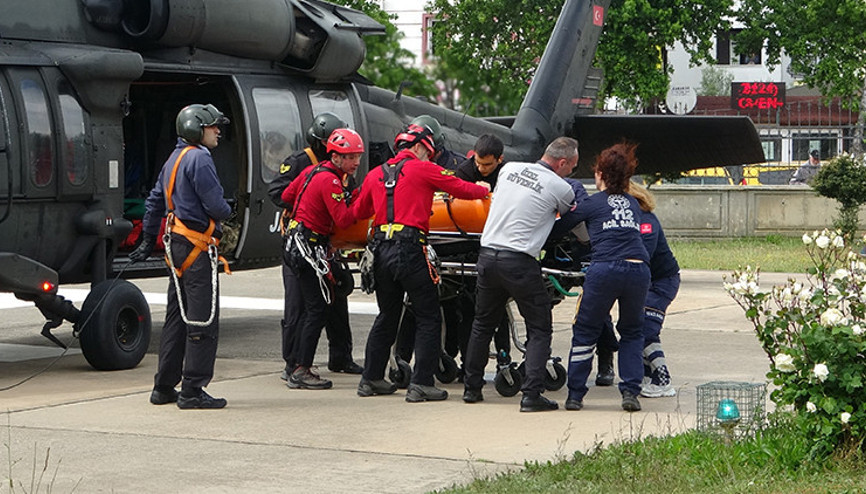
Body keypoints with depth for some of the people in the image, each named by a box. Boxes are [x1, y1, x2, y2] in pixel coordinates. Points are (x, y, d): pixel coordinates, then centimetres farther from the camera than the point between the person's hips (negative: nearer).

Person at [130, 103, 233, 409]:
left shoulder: (174, 159, 19)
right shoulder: (199, 158, -13)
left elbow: (155, 202, 25)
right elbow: (215, 204, -19)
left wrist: (148, 241, 32)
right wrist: (227, 212, 4)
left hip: (176, 245, 10)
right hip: (196, 246, -10)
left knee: (177, 318, 15)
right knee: (203, 321, -8)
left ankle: (164, 388, 20)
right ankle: (192, 391, -9)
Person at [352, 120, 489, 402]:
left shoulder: (375, 175, 15)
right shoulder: (422, 169, 0)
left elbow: (357, 212, 25)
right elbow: (461, 189, 3)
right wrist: (486, 191, 23)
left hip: (382, 251, 6)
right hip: (410, 251, -6)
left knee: (387, 316, 19)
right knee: (428, 318, 1)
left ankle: (371, 379, 22)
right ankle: (420, 384, -5)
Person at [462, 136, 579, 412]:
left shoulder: (509, 169, 10)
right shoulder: (560, 188, -4)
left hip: (487, 253, 6)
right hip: (519, 262, -6)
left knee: (483, 324, 20)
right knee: (539, 329, 4)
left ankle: (471, 388, 26)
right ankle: (532, 394, -5)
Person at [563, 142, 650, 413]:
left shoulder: (593, 203, 10)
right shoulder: (633, 204, 21)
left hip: (605, 269, -3)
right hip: (639, 269, 3)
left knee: (585, 330, 12)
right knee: (632, 332, 20)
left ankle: (575, 394, 11)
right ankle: (631, 392, 7)